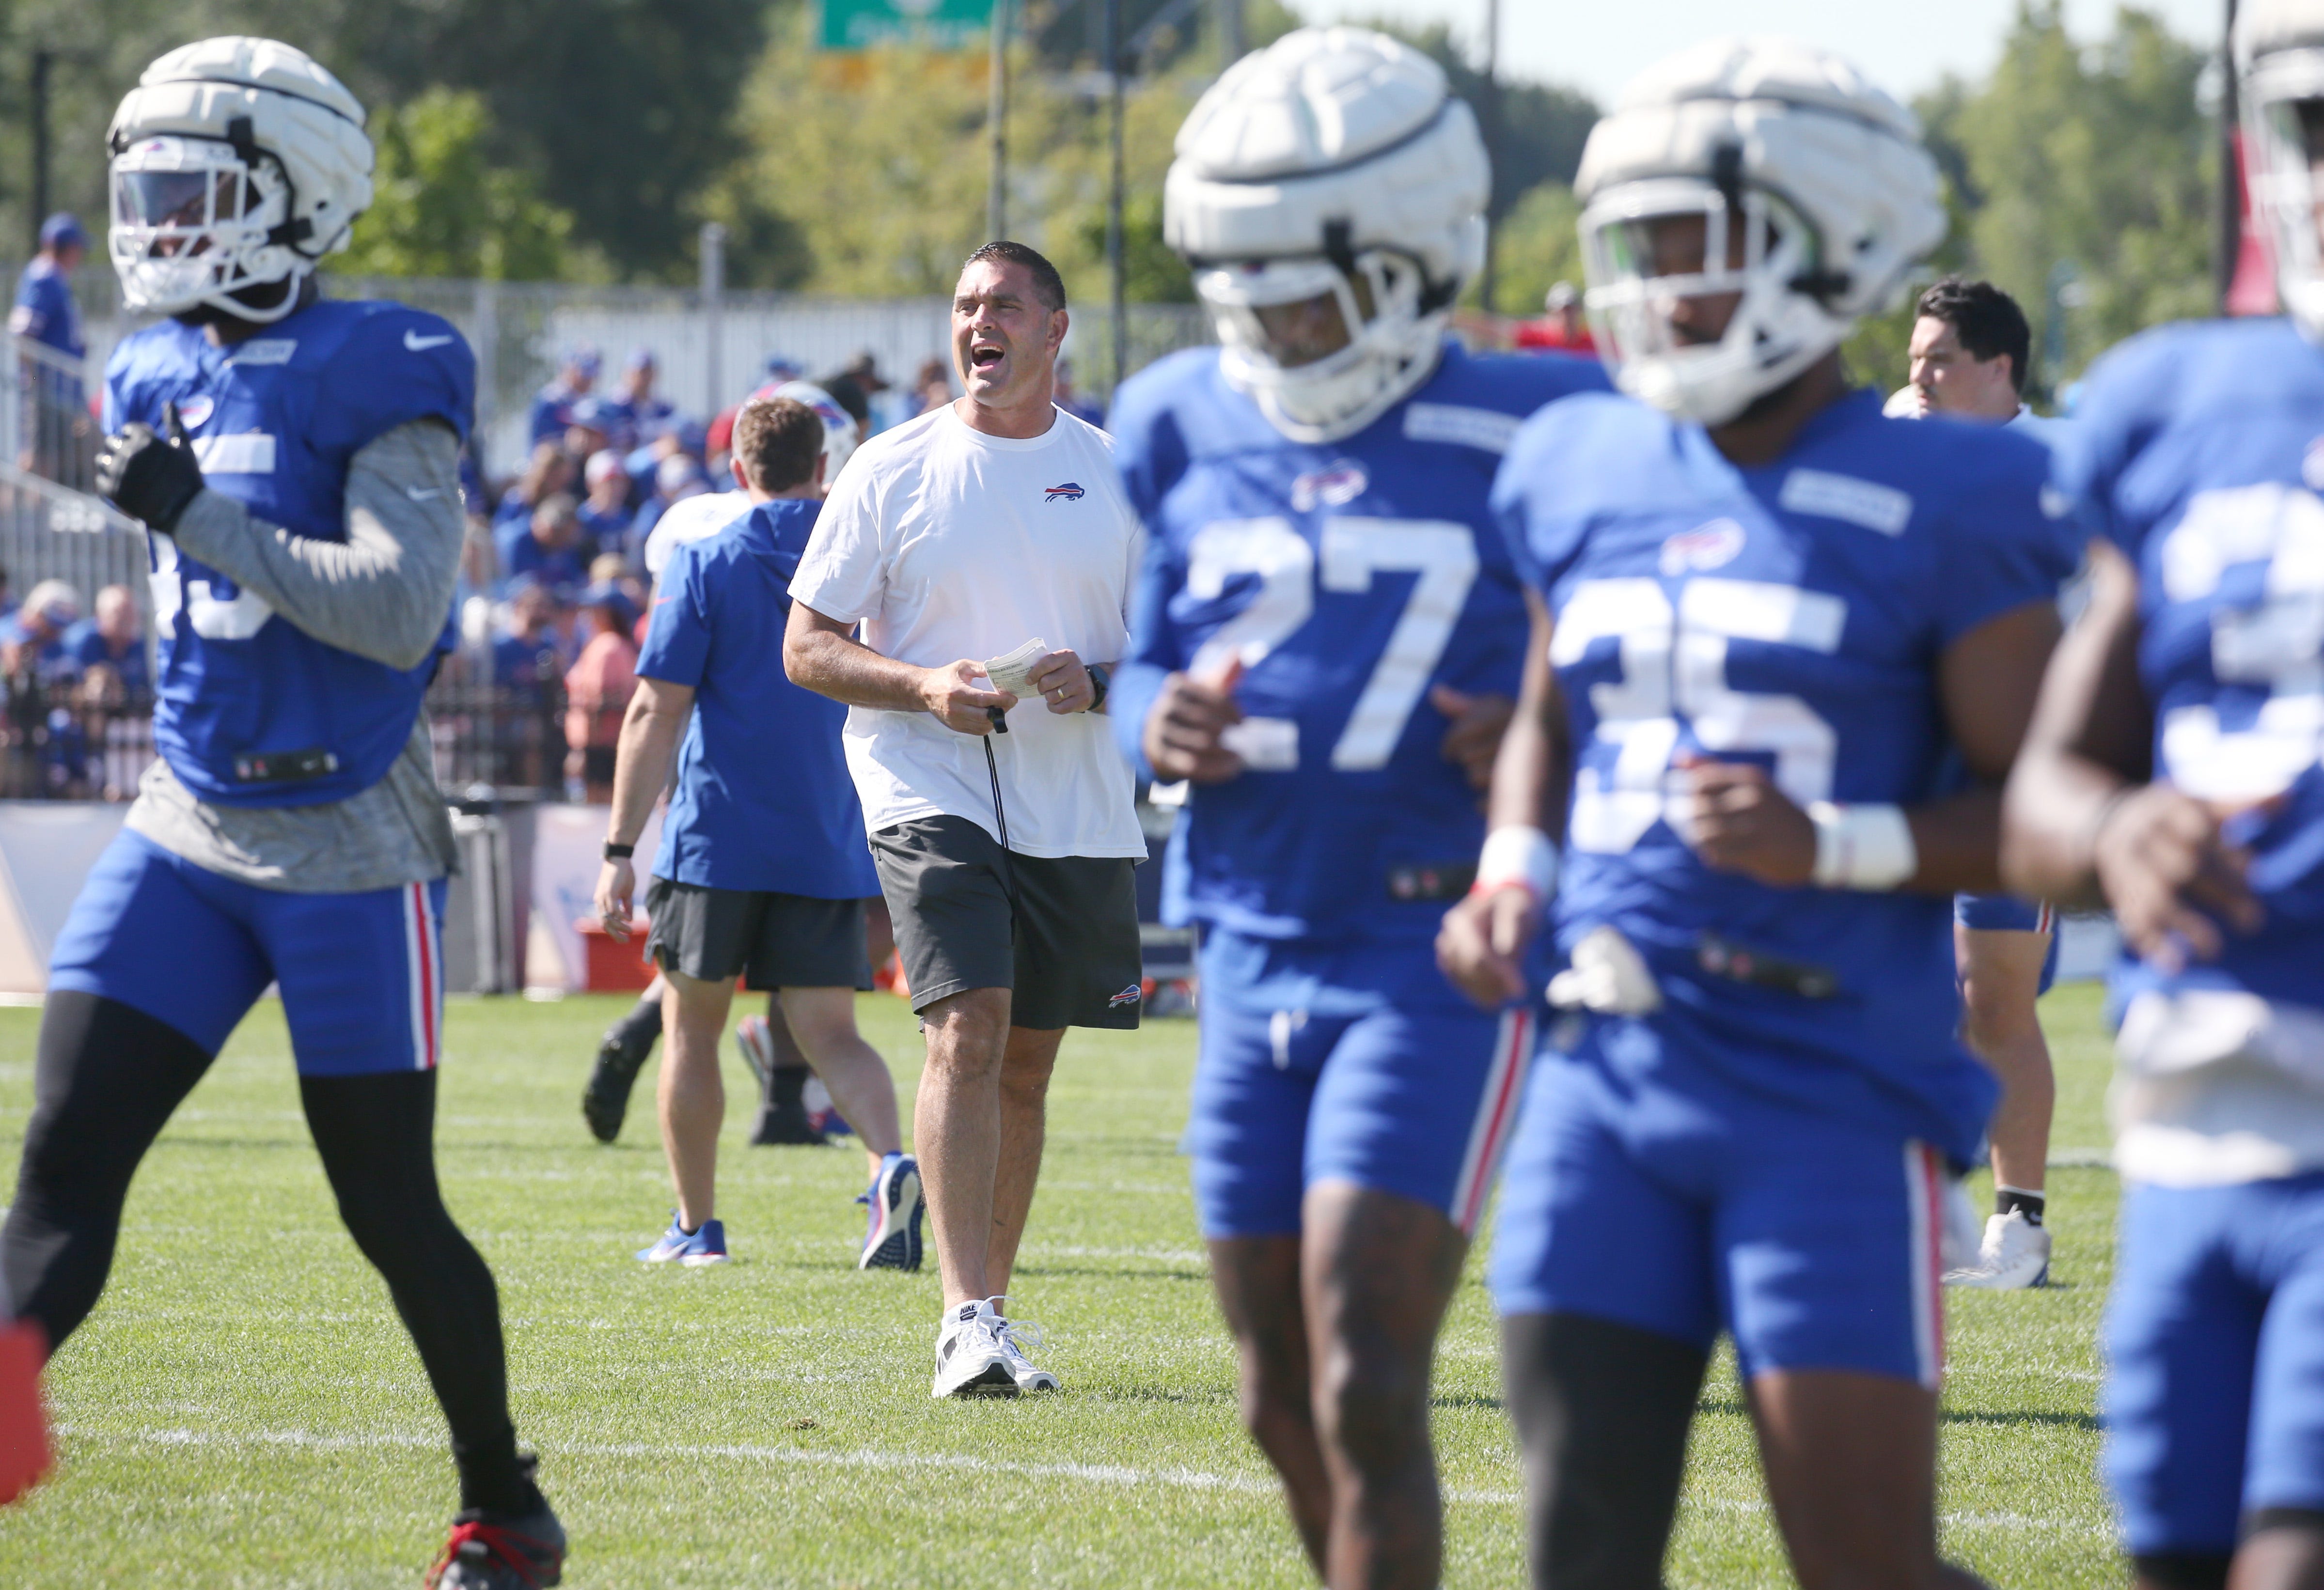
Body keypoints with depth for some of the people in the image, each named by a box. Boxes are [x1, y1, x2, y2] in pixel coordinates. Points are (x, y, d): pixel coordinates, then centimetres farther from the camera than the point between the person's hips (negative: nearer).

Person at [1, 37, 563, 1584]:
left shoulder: (374, 382, -13)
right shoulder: (165, 381, 10)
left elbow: (402, 611, -24)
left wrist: (202, 519, -25)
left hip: (347, 853, -6)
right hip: (188, 834, 7)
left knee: (390, 1209, 4)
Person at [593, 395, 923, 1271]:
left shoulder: (705, 565, -4)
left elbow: (656, 713, -7)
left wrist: (620, 850, -6)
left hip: (719, 837, -3)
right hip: (830, 847, 3)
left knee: (692, 1025, 12)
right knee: (829, 1031, 3)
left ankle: (696, 1225, 17)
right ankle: (891, 1162, -24)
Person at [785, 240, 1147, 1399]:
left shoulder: (1116, 475, 7)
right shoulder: (893, 470, 1)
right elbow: (807, 647, 2)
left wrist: (1099, 682, -11)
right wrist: (926, 686, -15)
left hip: (1077, 809, 3)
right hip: (930, 790, -3)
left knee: (1024, 1064, 9)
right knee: (967, 1026, -19)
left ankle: (990, 1314, 21)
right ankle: (967, 1324, -24)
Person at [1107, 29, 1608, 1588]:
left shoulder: (1531, 438, -7)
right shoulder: (1181, 429, 7)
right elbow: (1144, 657, 17)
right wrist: (1161, 724, -6)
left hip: (1441, 951, -6)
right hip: (1256, 943, 6)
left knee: (1364, 1393, -15)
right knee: (1287, 1408, 12)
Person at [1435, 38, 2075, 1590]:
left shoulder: (1938, 508, -6)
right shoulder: (1588, 479, 10)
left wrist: (1832, 846, -20)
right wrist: (1514, 872, 8)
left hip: (1835, 1089, -5)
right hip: (1609, 1068, 5)